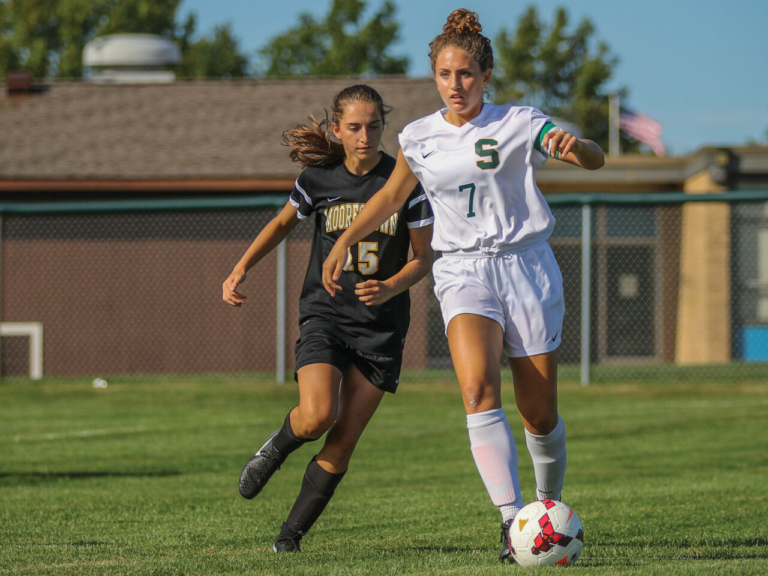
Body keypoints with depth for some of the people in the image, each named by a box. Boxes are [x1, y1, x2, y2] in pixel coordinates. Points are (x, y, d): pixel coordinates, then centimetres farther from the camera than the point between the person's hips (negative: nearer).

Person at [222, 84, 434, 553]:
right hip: (324, 314, 0)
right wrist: (241, 268, 8)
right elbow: (285, 221, 18)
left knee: (344, 442, -4)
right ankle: (278, 447, 11)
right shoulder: (319, 178, -2)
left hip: (382, 325, 0)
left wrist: (390, 288, -20)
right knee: (318, 416, -24)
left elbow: (424, 257, -1)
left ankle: (292, 533, 11)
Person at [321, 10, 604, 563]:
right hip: (463, 273, 1)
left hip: (527, 267, -1)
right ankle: (513, 521, -33)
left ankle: (550, 507, 30)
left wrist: (572, 144, -37)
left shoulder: (518, 124, -4)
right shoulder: (419, 138, 7)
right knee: (479, 389, -26)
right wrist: (344, 242, 23)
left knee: (540, 415, 1)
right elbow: (392, 195, 26)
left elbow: (595, 160, -14)